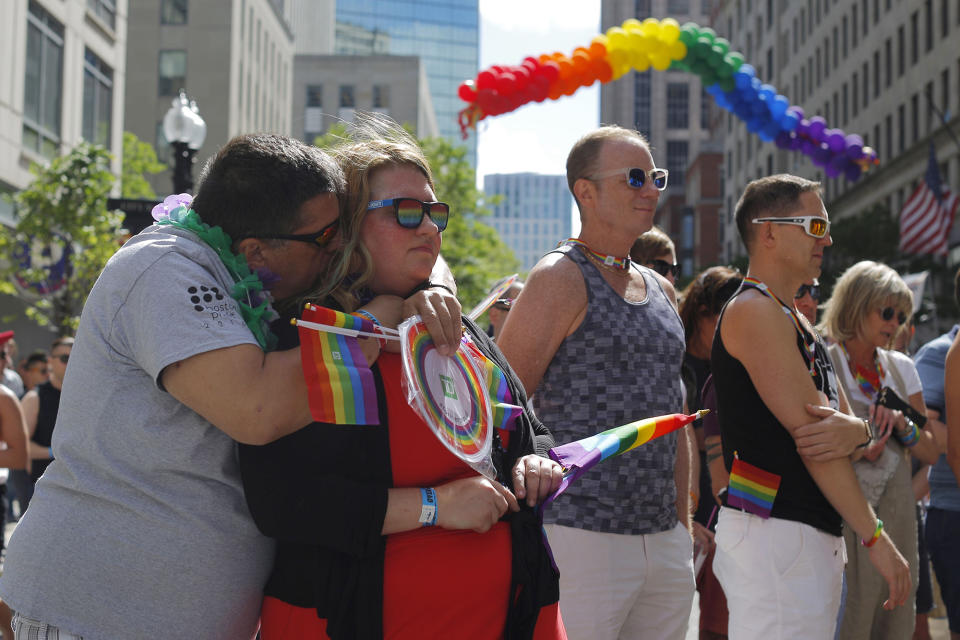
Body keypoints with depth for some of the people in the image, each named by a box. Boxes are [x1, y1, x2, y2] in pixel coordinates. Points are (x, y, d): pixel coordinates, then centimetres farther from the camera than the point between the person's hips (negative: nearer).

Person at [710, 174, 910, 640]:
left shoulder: (794, 321, 22)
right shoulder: (754, 311, -10)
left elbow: (837, 424, 16)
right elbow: (808, 429, -15)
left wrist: (856, 431, -11)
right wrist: (876, 538, -14)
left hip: (812, 539, 10)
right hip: (774, 536, -10)